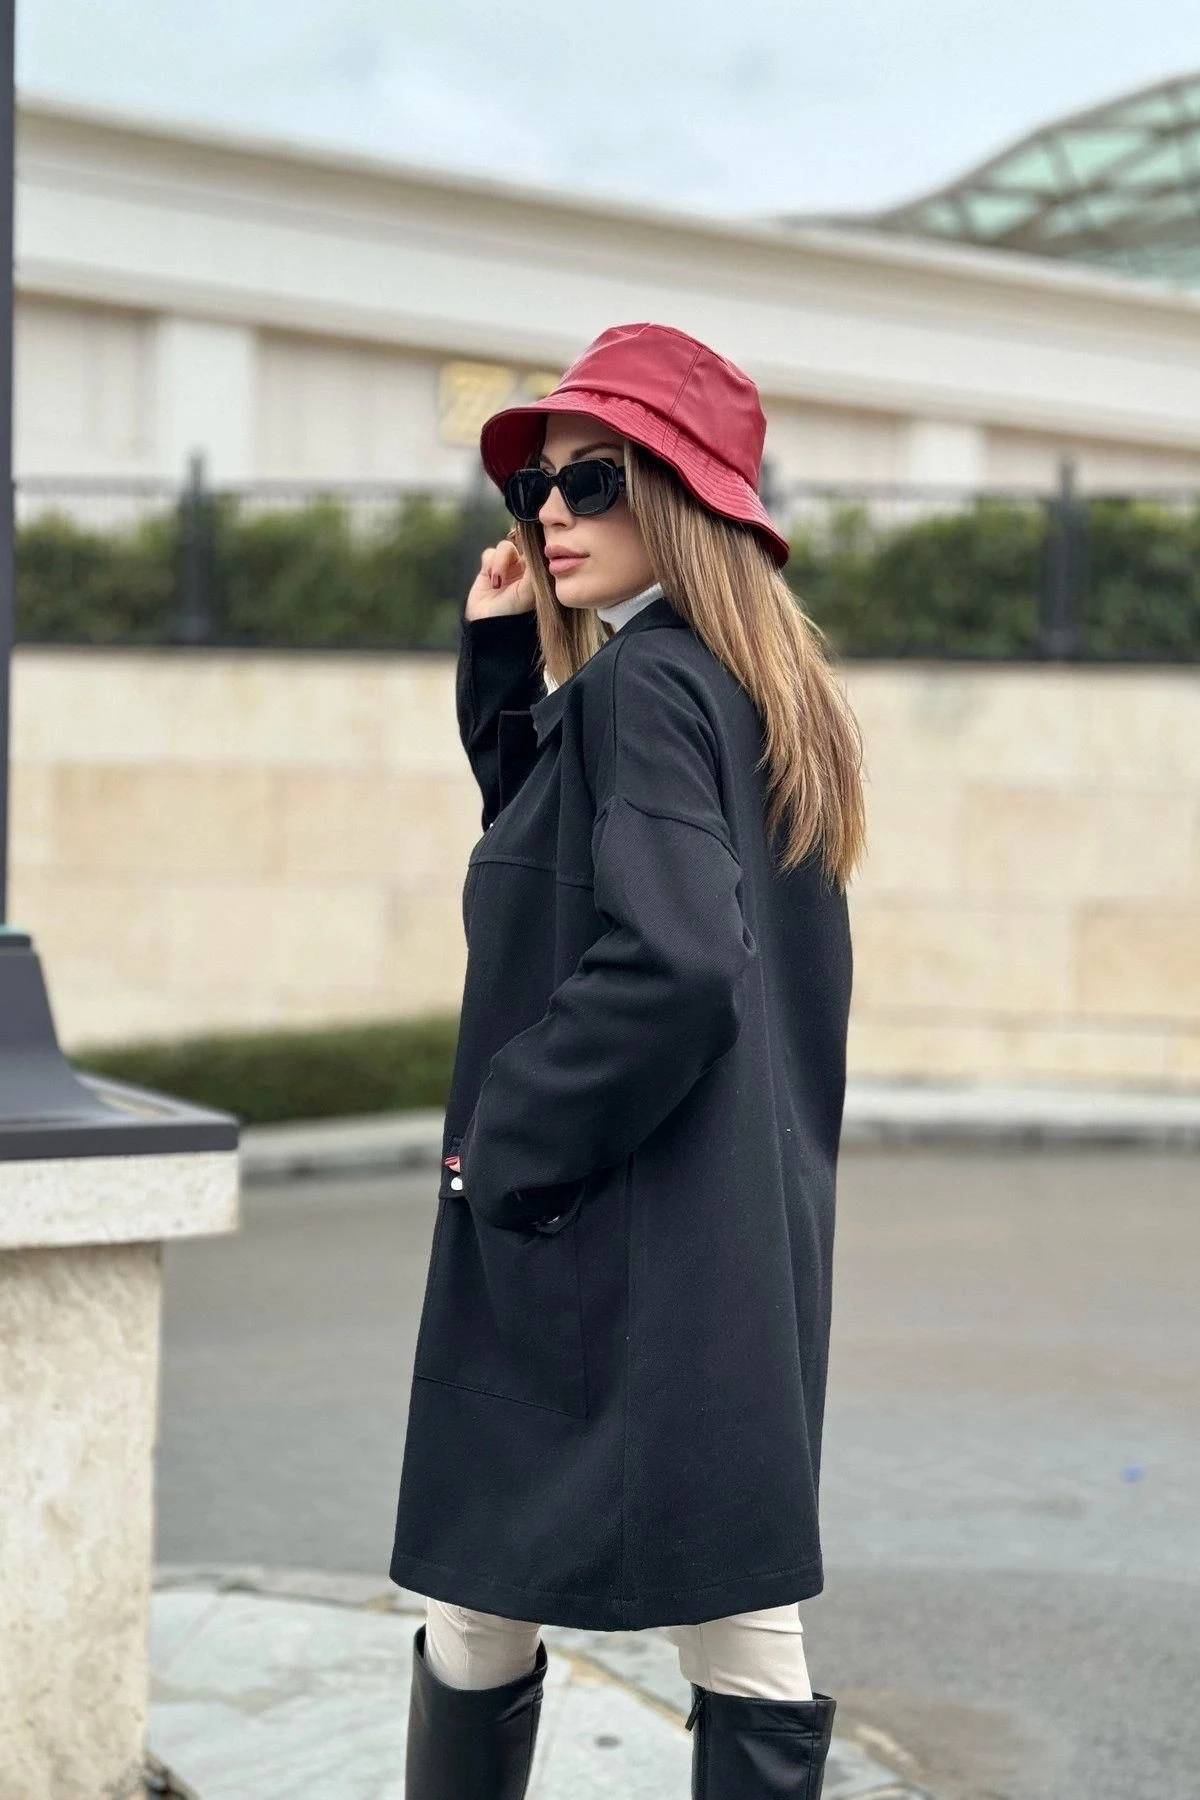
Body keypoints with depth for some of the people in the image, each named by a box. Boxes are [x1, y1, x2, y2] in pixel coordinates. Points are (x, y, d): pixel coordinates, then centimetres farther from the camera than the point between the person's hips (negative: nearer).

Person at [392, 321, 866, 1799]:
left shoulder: (639, 682, -14)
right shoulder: (756, 693, 13)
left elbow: (670, 961, -25)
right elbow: (563, 858, 21)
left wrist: (508, 1150, -15)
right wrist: (502, 663, 10)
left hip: (608, 1247, -9)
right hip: (744, 1243, 9)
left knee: (477, 1627, 5)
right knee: (745, 1639, 8)